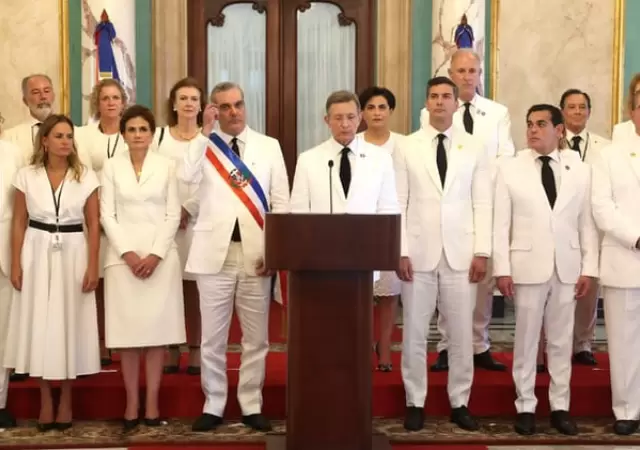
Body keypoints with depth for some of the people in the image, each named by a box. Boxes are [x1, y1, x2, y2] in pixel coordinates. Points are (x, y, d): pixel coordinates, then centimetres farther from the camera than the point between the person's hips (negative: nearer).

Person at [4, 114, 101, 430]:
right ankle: (45, 399, 16)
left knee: (69, 323, 4)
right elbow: (19, 223, 4)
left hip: (72, 255, 0)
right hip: (37, 255, 1)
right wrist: (16, 264, -3)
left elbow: (93, 225, 0)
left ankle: (65, 399, 17)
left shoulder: (86, 177, 0)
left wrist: (93, 266, -6)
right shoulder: (27, 176, 2)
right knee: (39, 324, 4)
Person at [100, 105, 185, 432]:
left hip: (161, 255, 0)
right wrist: (128, 253, -11)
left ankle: (152, 403, 7)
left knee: (157, 328, -1)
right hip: (123, 255, 0)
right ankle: (131, 403, 7)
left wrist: (156, 254, -10)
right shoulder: (111, 166, 6)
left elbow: (173, 214, 1)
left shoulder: (166, 166, 5)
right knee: (127, 329, 0)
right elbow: (107, 214, 1)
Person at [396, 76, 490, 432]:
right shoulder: (407, 148, 4)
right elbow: (398, 203, 1)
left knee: (461, 333, 6)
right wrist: (400, 251, -6)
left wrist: (482, 252, -3)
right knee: (414, 334, 4)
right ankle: (415, 403, 17)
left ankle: (459, 403, 19)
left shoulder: (474, 148, 6)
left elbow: (482, 203, 4)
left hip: (460, 253, 1)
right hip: (419, 253, 0)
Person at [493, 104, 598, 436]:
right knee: (526, 339, 6)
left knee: (562, 340, 9)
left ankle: (560, 406, 20)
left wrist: (589, 268, -1)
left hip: (567, 268, 2)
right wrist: (502, 269, -8)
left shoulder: (580, 170, 5)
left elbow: (587, 223, 4)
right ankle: (525, 407, 17)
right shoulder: (509, 169, 0)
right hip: (527, 266, -1)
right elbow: (500, 223, -2)